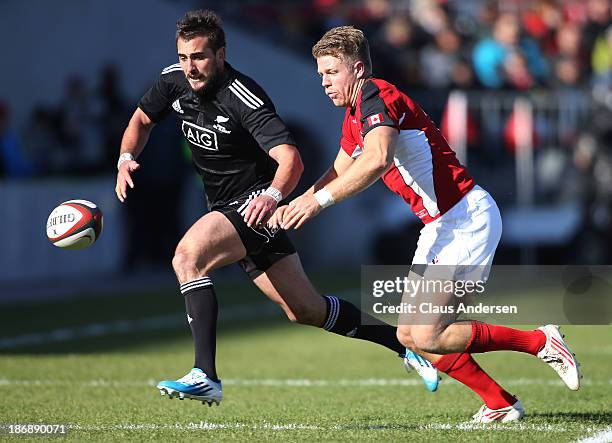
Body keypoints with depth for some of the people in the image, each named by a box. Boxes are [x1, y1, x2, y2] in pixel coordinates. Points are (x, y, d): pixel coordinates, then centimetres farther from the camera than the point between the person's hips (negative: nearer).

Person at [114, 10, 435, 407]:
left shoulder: (243, 97, -24)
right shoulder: (174, 80, -2)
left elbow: (290, 158, -33)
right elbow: (142, 119, 16)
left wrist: (273, 195, -53)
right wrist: (127, 158, -4)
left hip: (255, 205, -8)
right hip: (226, 207, 8)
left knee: (188, 255, -31)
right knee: (305, 310, 15)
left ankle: (206, 376, -35)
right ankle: (406, 343, 32)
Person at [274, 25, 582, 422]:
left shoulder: (376, 96, -16)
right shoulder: (354, 116, 16)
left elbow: (377, 161, -35)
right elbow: (340, 174, 28)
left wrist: (320, 200, -35)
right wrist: (295, 204, 12)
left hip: (468, 218, -10)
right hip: (440, 225, 10)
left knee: (427, 336, -16)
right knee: (411, 335, 7)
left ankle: (539, 341, -4)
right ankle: (500, 404, 13)